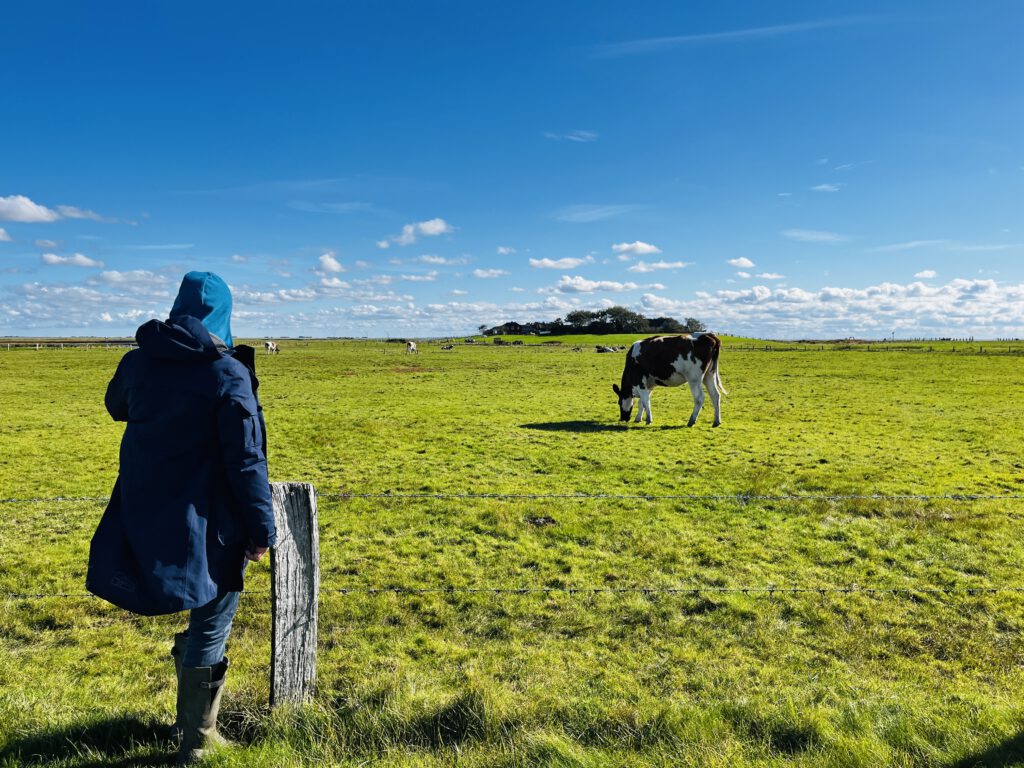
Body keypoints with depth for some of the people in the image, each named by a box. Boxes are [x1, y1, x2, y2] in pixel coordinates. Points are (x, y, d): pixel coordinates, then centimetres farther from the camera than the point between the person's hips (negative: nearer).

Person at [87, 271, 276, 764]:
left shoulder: (138, 361, 0)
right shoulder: (229, 374, -17)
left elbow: (117, 408, 22)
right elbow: (246, 460, -17)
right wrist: (261, 528, -10)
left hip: (144, 519, 6)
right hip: (205, 525, -6)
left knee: (201, 614, 28)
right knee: (210, 627, 9)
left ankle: (192, 718, 43)